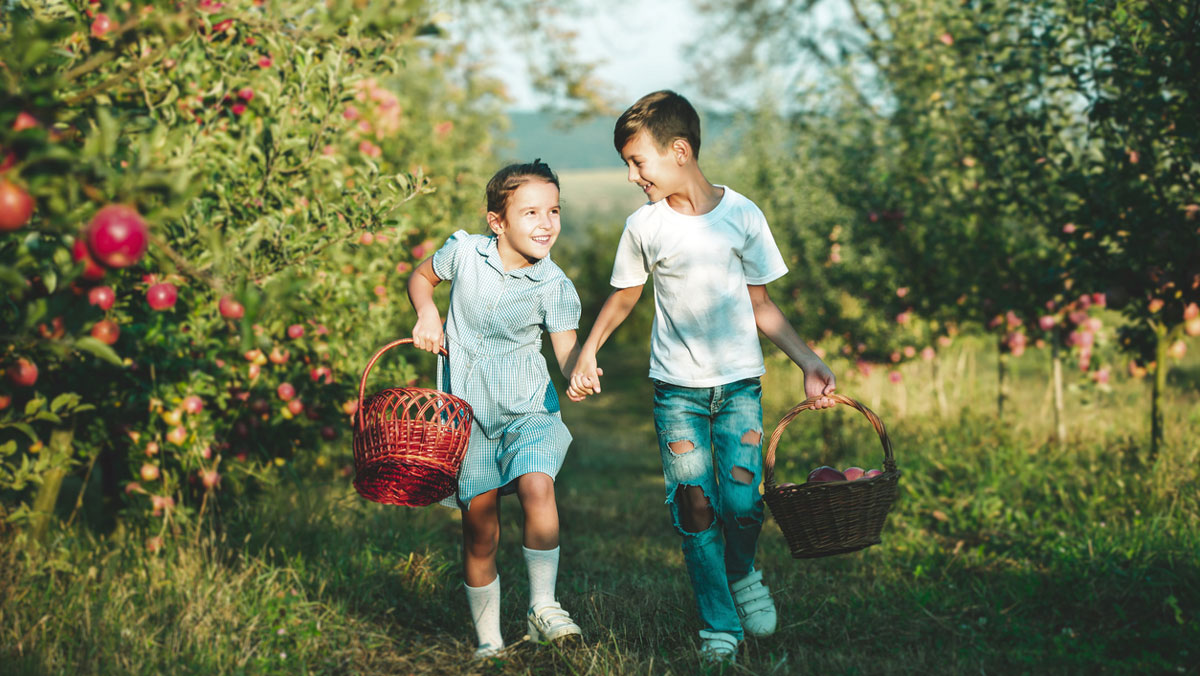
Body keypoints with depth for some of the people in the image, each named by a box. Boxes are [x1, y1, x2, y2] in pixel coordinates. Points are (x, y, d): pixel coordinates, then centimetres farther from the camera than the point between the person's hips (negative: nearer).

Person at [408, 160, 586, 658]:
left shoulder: (554, 285, -10)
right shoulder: (463, 251, -6)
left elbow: (567, 349, -13)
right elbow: (421, 277, 13)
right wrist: (426, 313, -6)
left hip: (528, 410, -1)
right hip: (467, 413, 1)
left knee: (537, 487, -29)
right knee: (480, 534, 3)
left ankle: (542, 606, -14)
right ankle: (488, 641, 19)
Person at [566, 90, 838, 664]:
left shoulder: (742, 215, -4)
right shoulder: (643, 226, -2)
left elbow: (759, 304, 4)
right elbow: (623, 296, 13)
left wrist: (808, 363, -1)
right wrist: (588, 351, 2)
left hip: (739, 381, -1)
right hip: (677, 387, 1)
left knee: (742, 502, -11)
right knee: (695, 510, -3)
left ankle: (742, 574, 22)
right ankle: (720, 629, 10)